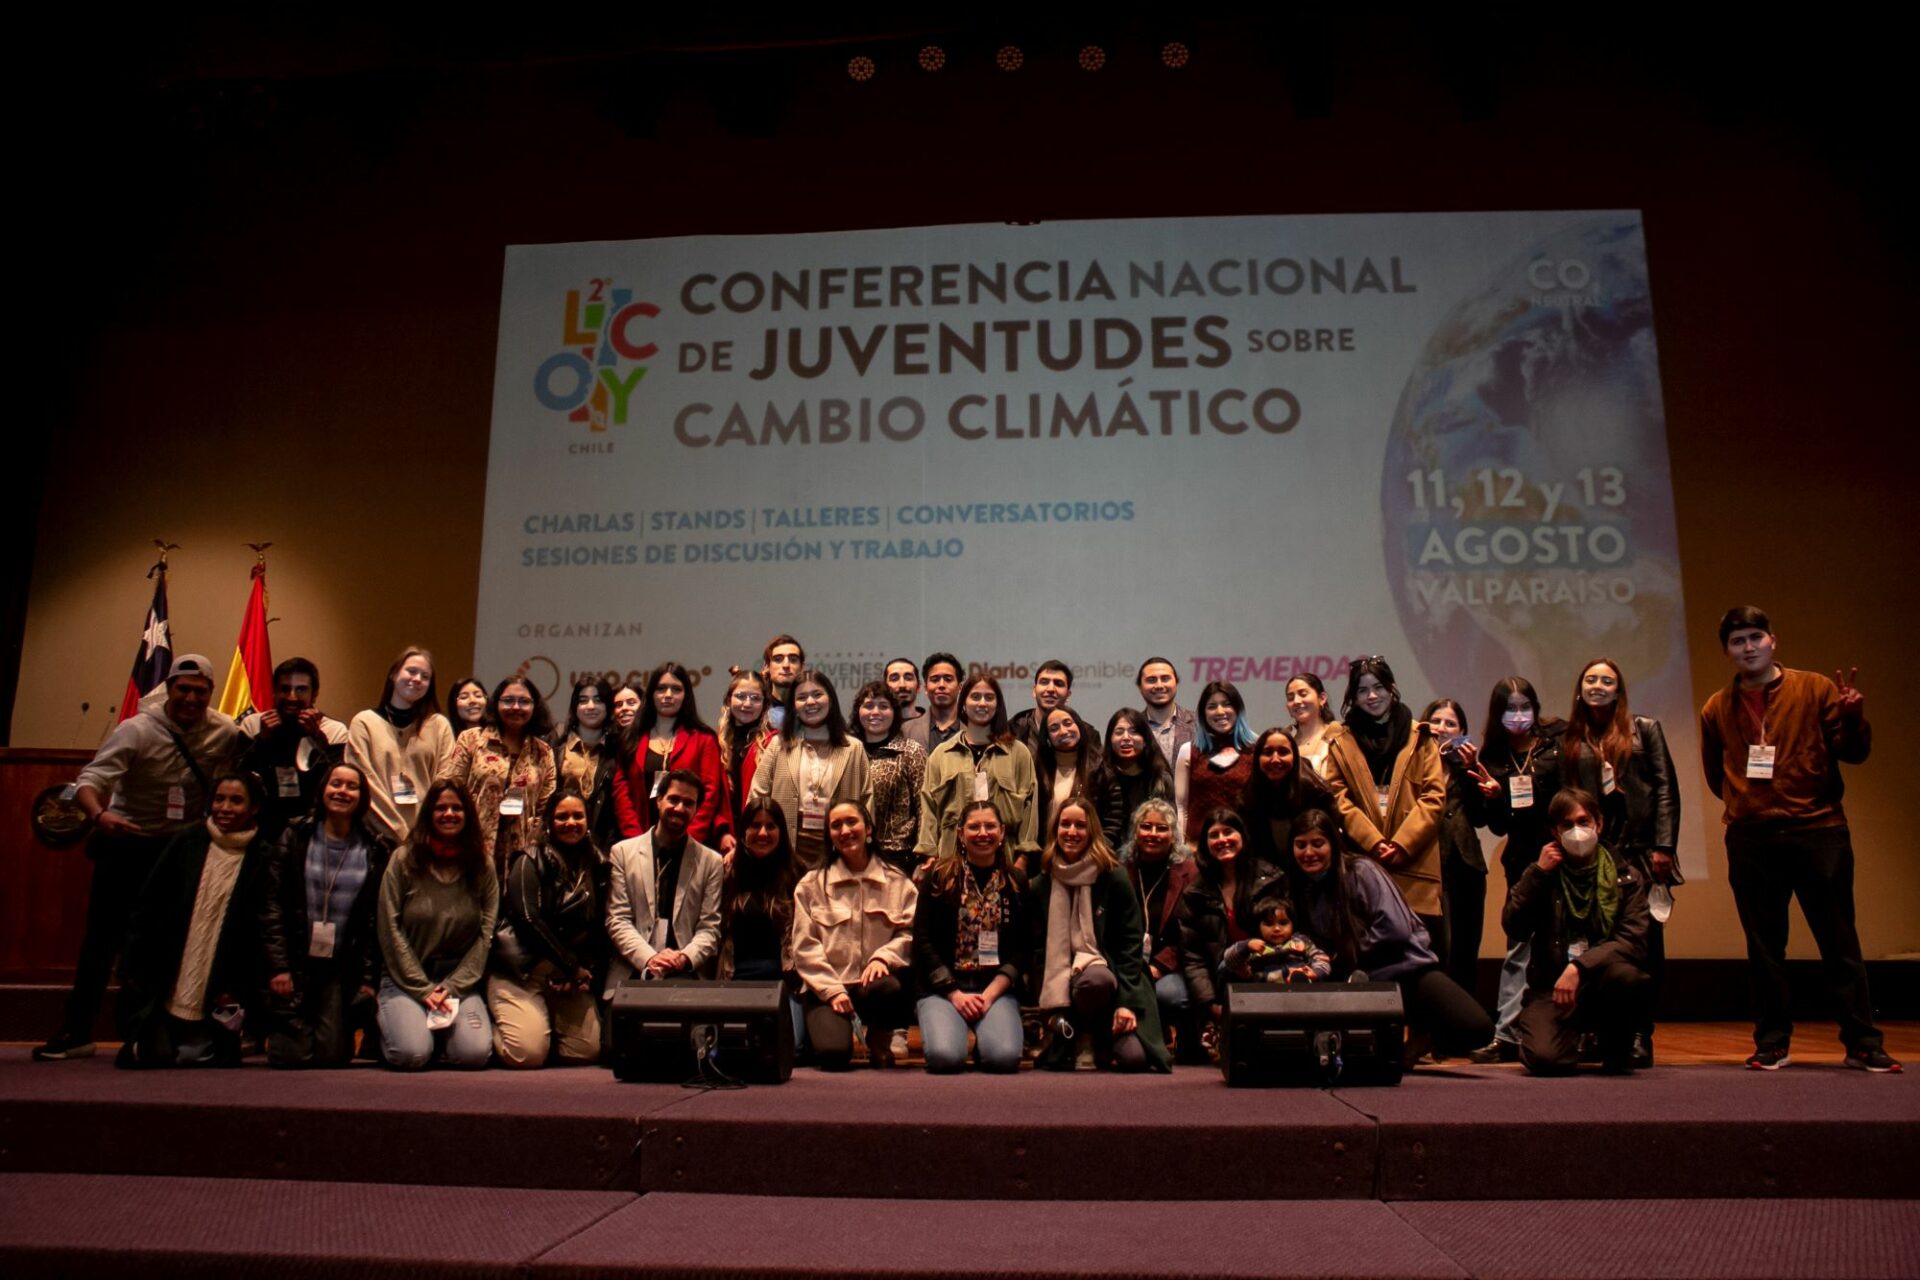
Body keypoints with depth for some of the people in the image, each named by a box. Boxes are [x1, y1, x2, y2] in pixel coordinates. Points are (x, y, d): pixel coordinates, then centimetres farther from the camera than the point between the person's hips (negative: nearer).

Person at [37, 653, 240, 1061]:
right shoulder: (137, 731, -15)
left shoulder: (224, 733, -6)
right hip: (128, 843, -2)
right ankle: (76, 1030, 8)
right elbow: (91, 779, -25)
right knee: (103, 935, -1)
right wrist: (99, 815, -43)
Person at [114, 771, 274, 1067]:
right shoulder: (186, 843, 2)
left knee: (198, 1059, -7)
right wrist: (133, 968, 2)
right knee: (151, 1057, 0)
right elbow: (146, 907, 5)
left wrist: (238, 989, -5)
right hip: (164, 989, 2)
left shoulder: (263, 859, -3)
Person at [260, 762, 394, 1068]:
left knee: (332, 1056, -6)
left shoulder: (376, 850, 2)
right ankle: (278, 1028, 29)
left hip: (343, 967, 0)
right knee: (294, 1056, -4)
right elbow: (272, 907, -2)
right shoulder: (295, 838, 1)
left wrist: (369, 978, -3)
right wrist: (278, 966, -9)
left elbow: (377, 919, 1)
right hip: (296, 962, 0)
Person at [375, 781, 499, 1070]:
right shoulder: (404, 859, -2)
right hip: (407, 978, -1)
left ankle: (443, 1027, 10)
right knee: (411, 1054, -26)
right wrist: (423, 989, -9)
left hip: (461, 979, 1)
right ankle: (390, 1018, 9)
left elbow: (486, 934, 0)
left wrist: (452, 987, -10)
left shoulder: (482, 865, 3)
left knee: (475, 1054, -23)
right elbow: (390, 930, -5)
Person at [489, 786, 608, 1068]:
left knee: (586, 1051, -10)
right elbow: (528, 920, -12)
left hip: (572, 978, 4)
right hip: (521, 971, -4)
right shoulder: (530, 862, -2)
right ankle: (494, 1026, 14)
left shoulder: (598, 865, 10)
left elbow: (599, 929, 7)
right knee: (528, 1053, -19)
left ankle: (549, 1023, 20)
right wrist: (571, 966, -12)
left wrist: (588, 973, -9)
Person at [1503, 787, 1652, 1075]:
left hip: (1603, 985, 0)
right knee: (1544, 1058, -27)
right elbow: (1513, 928, -7)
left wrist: (1579, 967, -25)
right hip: (1551, 987, 0)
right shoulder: (1543, 874, 7)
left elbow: (1633, 942, -12)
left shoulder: (1626, 877, 3)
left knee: (1626, 975, -36)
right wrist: (1536, 873, -11)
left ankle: (1617, 1051, -3)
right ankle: (1573, 1036, 13)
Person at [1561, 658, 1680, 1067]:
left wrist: (1663, 846, -6)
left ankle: (1640, 1037, 4)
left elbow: (1666, 790, 3)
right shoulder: (1571, 741, 13)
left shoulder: (1644, 729, 9)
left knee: (1645, 945, -2)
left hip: (1640, 851, -1)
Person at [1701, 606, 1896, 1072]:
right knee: (1764, 949, 7)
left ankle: (1862, 1043, 10)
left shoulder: (1815, 689, 3)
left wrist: (1852, 717, -18)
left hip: (1819, 832, -2)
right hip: (1751, 840, 2)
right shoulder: (1717, 709, 9)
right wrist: (1744, 803, 11)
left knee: (1840, 942, 2)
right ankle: (1772, 1044, 14)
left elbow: (1853, 753, -1)